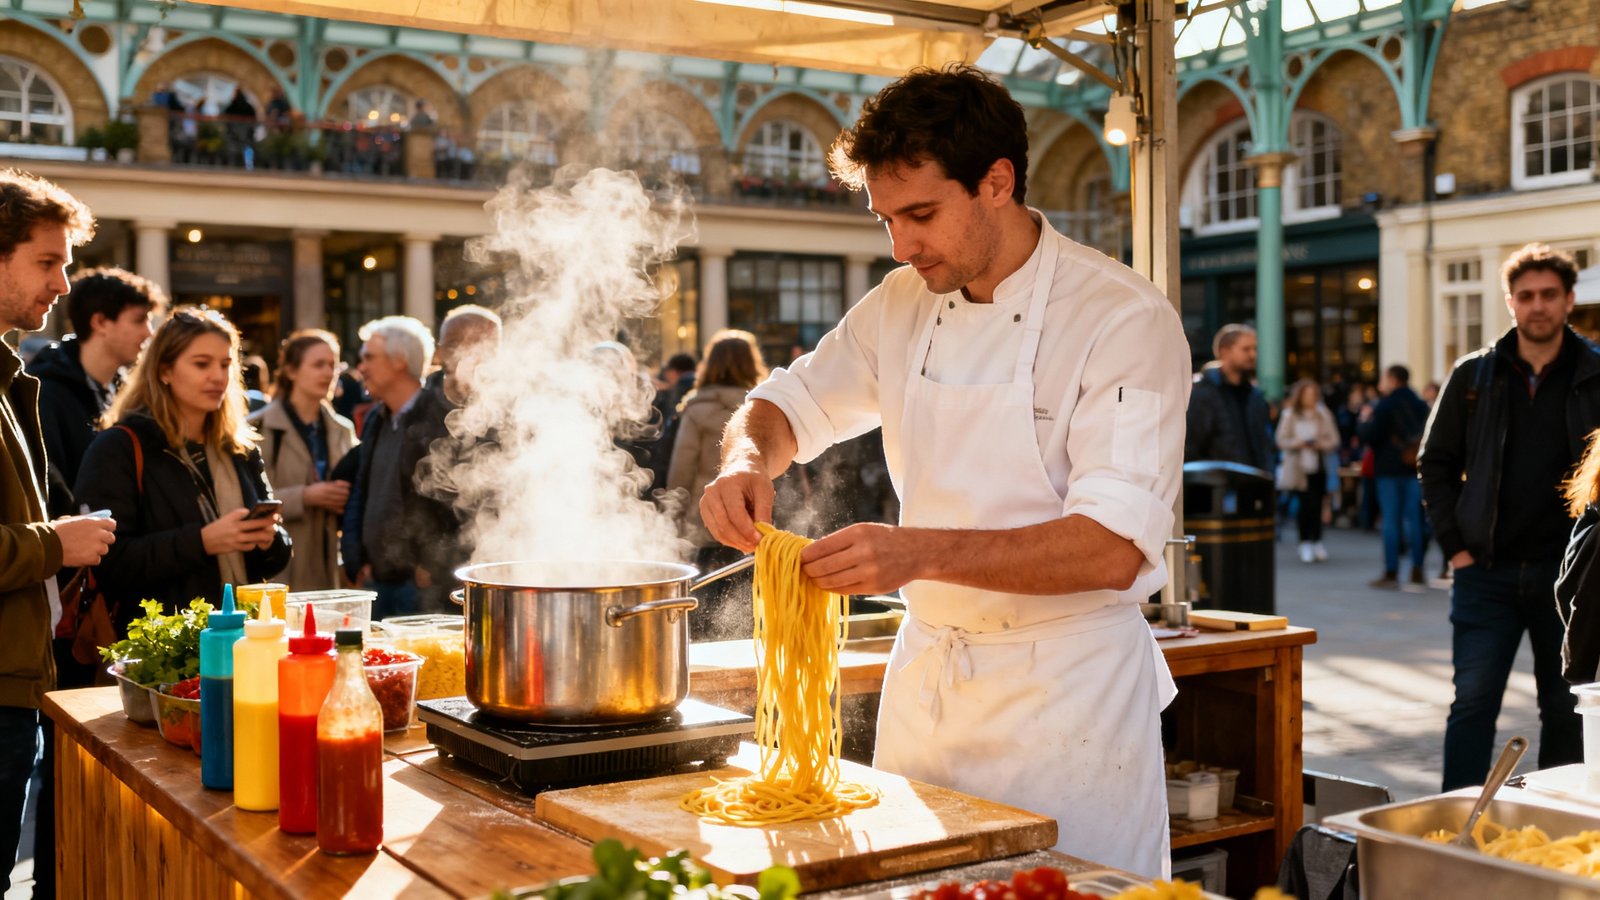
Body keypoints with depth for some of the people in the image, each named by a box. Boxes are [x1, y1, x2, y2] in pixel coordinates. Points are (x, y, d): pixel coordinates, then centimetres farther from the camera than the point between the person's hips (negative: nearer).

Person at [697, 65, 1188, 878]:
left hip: (1066, 692, -5)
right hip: (924, 679, 6)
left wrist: (920, 553, -34)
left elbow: (1114, 550, -23)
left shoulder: (1124, 319, -16)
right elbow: (792, 402, 15)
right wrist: (748, 459, -9)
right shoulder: (903, 305, 4)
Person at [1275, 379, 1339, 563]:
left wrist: (1322, 444, -15)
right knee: (1304, 504, -3)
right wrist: (1296, 443, -16)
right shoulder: (1290, 415, 1)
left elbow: (1334, 440, 4)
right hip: (1299, 467, -1)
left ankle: (1317, 542, 11)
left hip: (1319, 467, 1)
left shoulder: (1324, 415, 4)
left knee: (1316, 505, 0)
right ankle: (1305, 543, 7)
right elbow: (1281, 440, 2)